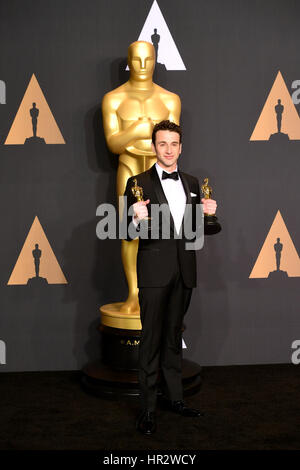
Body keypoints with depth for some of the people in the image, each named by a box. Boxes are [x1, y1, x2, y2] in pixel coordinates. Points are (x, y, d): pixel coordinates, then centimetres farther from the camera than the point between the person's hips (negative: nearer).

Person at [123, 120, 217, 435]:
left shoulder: (192, 183, 12)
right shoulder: (138, 183, -3)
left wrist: (207, 214, -2)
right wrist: (137, 219, -27)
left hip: (183, 272, 5)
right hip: (154, 271, -5)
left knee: (174, 335, 15)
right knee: (151, 338, -1)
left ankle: (174, 397, 26)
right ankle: (147, 409, 6)